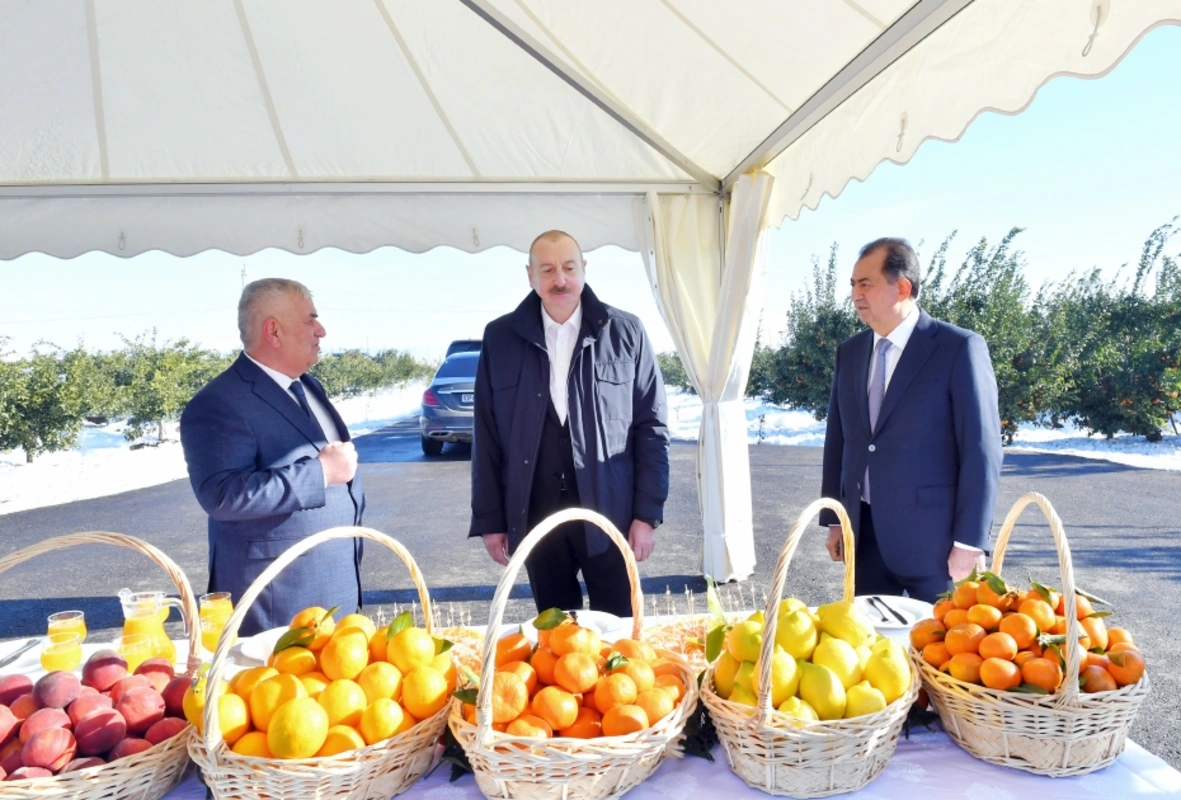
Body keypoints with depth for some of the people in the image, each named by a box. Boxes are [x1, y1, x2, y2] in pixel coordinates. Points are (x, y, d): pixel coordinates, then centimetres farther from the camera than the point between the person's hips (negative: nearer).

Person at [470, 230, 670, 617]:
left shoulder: (626, 332, -2)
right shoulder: (500, 337, 2)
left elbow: (652, 426, 0)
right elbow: (487, 436, 5)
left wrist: (648, 512, -4)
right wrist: (489, 518, 3)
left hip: (609, 510, -1)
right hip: (535, 513, 2)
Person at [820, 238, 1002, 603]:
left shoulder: (960, 348, -9)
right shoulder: (849, 352, 8)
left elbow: (981, 449, -10)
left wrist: (970, 542, -12)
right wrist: (834, 519, 11)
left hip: (931, 538, -5)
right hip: (864, 535, 5)